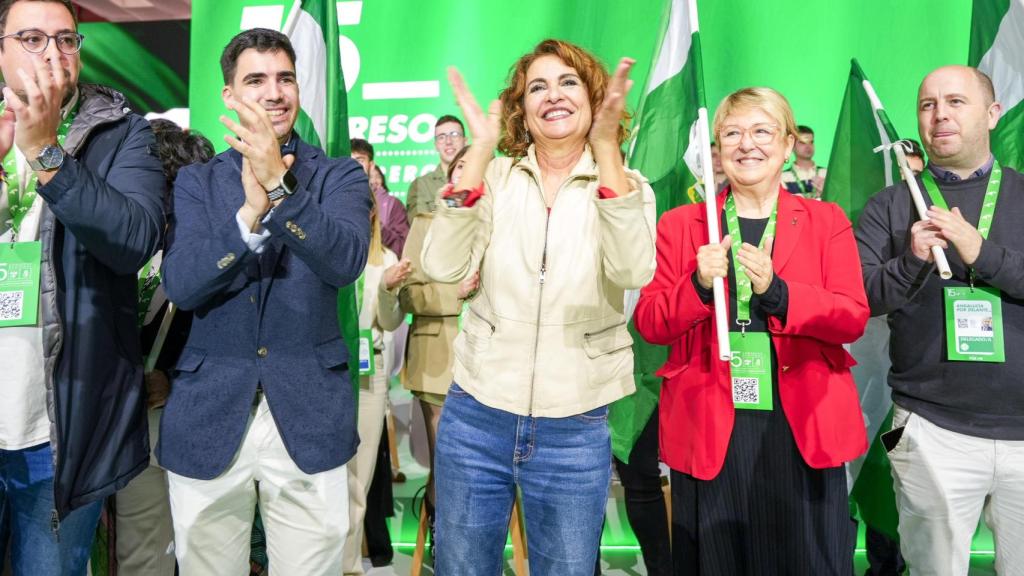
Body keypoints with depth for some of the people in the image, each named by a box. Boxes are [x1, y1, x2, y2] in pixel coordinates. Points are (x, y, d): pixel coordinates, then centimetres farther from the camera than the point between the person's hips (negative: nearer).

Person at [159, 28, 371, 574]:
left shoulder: (340, 176, 2)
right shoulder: (195, 182, 6)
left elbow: (346, 262, -17)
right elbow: (180, 285, -9)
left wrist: (278, 185, -29)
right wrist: (251, 210, -22)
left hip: (309, 418, -1)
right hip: (207, 417, 2)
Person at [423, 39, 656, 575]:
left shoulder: (627, 186, -1)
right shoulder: (496, 179, 1)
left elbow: (633, 271, -21)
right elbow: (442, 267, -14)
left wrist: (605, 147, -26)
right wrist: (479, 150, -17)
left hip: (576, 430, -1)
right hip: (476, 417, 1)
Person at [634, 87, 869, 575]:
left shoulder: (827, 221, 7)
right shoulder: (678, 224, 5)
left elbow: (853, 318, -4)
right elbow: (649, 325, -1)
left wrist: (776, 292, -20)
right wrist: (699, 285, -19)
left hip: (803, 428, 1)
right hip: (709, 428, 0)